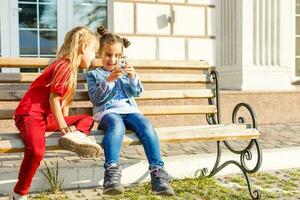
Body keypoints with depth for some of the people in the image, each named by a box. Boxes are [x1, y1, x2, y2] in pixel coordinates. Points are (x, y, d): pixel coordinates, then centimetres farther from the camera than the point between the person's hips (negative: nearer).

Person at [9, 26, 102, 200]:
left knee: (88, 119, 11)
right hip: (30, 114, -10)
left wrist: (67, 125, 12)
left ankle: (76, 135, -21)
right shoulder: (65, 66, -13)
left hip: (49, 117, 10)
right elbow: (53, 99, -16)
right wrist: (63, 127, -11)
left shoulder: (71, 68, 17)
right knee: (36, 151, -34)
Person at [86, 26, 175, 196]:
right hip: (108, 112, -3)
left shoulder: (125, 72, 27)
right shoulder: (93, 74, 18)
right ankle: (112, 173, -51)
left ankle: (158, 173, -37)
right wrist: (108, 80, -11)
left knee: (147, 126, -30)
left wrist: (133, 78, -8)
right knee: (117, 125, -40)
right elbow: (96, 99, 2)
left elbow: (137, 92, 13)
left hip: (129, 109, 3)